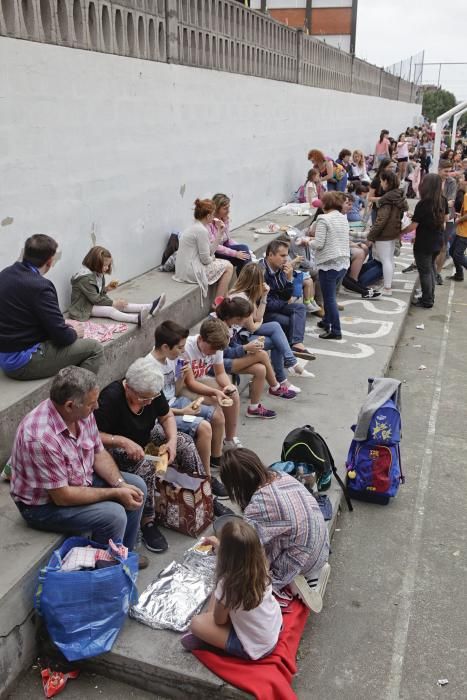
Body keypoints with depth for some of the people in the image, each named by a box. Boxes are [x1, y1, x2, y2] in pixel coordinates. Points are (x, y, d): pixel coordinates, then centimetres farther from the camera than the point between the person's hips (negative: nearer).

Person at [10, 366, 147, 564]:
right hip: (44, 505, -8)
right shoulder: (41, 437, -37)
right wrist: (115, 493, -23)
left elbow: (99, 453, 1)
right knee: (113, 515, -23)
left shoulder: (81, 413, -13)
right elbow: (62, 496, -30)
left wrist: (120, 484, -14)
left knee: (136, 486, 5)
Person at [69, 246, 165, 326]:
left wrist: (106, 288, -4)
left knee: (121, 304, -10)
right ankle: (137, 319, -55)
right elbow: (95, 299, -24)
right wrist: (113, 303, -18)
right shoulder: (85, 277, -22)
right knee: (110, 310, -31)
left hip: (95, 302, 9)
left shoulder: (98, 273, 8)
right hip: (84, 307, -9)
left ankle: (150, 308, -24)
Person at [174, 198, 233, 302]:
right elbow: (205, 259, -19)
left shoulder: (195, 226, 10)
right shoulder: (201, 230, -20)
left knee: (225, 264, 21)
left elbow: (210, 251, 8)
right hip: (192, 272, -10)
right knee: (228, 267, 4)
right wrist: (213, 259, 3)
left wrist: (219, 232, 8)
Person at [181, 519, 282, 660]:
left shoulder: (228, 584, -34)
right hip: (275, 629, 7)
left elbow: (219, 620, -13)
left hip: (255, 649, -6)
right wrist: (218, 544, 25)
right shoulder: (260, 563, -16)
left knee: (196, 623, -4)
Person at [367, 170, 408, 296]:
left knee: (385, 260, -5)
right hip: (394, 233, 9)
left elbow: (381, 220, -21)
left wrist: (371, 235, -16)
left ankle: (387, 288, -3)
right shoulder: (399, 196, 8)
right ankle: (389, 284, 28)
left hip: (384, 234, -9)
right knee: (390, 258, 17)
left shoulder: (387, 198, -18)